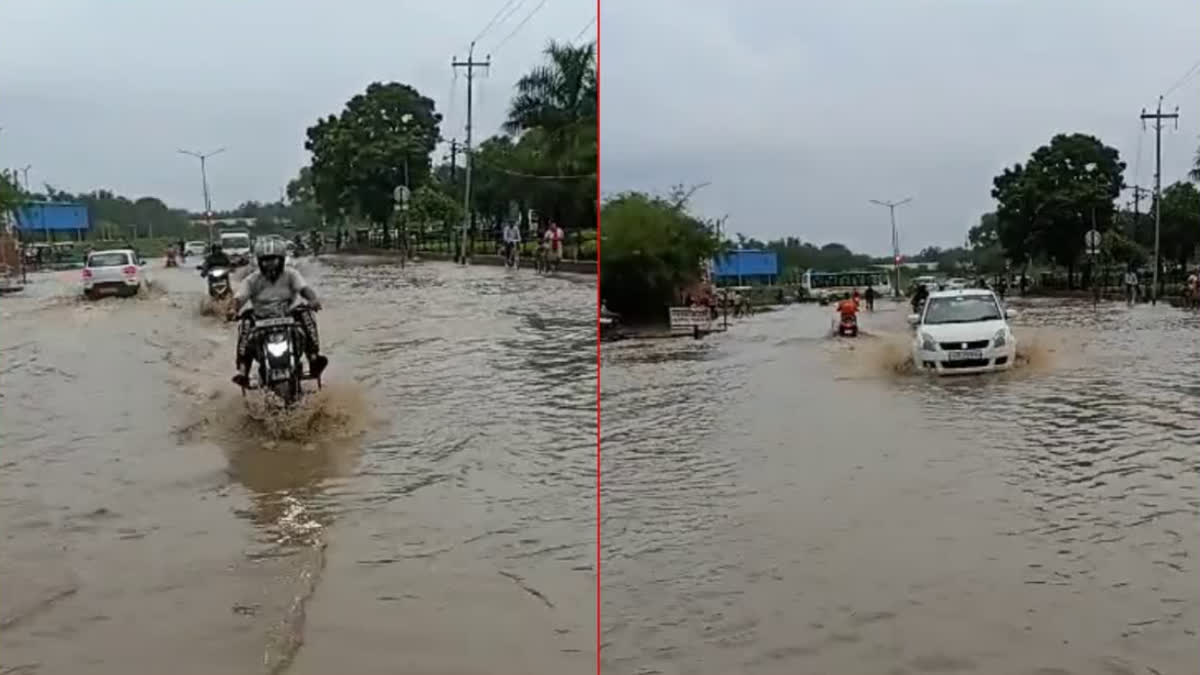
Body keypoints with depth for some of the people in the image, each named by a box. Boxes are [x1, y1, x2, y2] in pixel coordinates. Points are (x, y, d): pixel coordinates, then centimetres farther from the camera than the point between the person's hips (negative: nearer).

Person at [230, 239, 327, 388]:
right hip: (262, 320, 0)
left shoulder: (290, 274, 2)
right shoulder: (253, 280, 2)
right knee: (246, 325, -28)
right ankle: (242, 370, -30)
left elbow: (304, 288, -13)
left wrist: (313, 299, -36)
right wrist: (234, 309, -32)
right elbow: (239, 296, -9)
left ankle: (314, 357, -28)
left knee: (305, 314, -25)